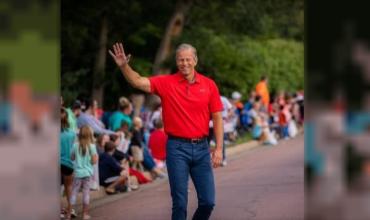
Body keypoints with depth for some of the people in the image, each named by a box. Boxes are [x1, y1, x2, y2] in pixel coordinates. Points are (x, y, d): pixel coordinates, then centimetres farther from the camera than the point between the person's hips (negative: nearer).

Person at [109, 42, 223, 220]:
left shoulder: (209, 85, 3)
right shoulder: (166, 83, -1)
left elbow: (217, 117, 4)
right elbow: (138, 82, -12)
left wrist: (219, 148, -1)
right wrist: (123, 66, -30)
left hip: (201, 147, 2)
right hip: (177, 147, -2)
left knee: (208, 201, 4)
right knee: (179, 202, 1)